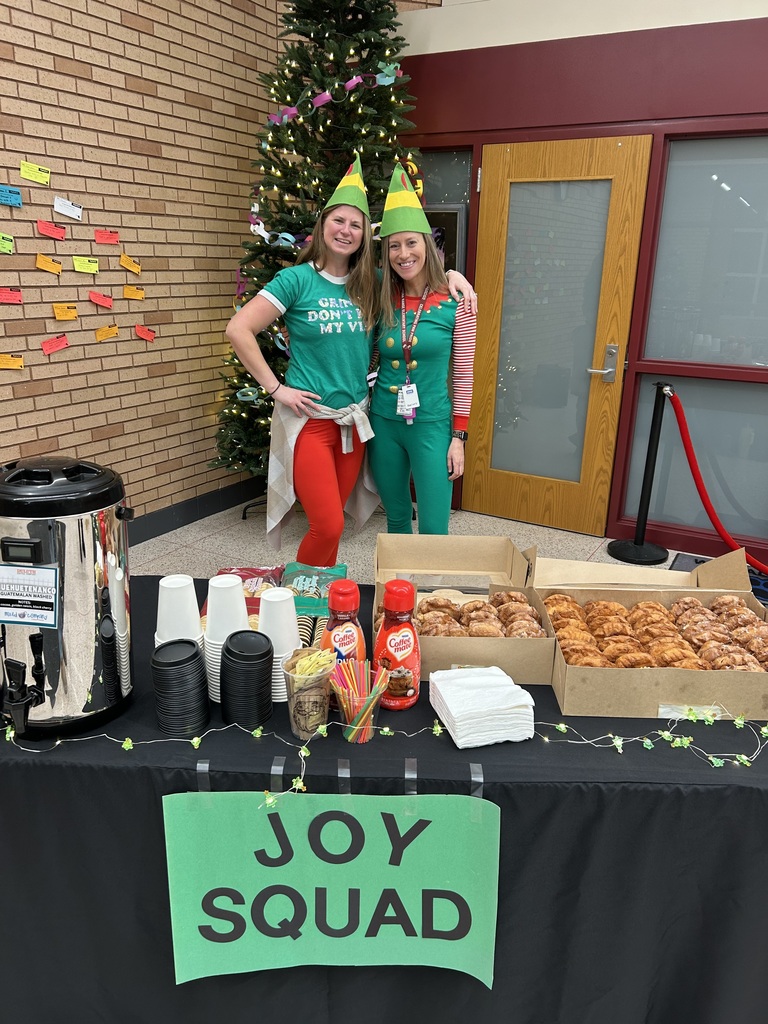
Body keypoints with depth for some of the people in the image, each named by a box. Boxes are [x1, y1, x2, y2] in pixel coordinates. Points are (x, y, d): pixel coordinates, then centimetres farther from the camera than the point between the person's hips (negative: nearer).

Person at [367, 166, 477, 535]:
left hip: (431, 425, -3)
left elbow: (463, 375, -3)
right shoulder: (383, 302, 2)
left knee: (433, 529, 0)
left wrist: (458, 437, -5)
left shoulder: (455, 304, -6)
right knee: (396, 518, 16)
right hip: (383, 422, 3)